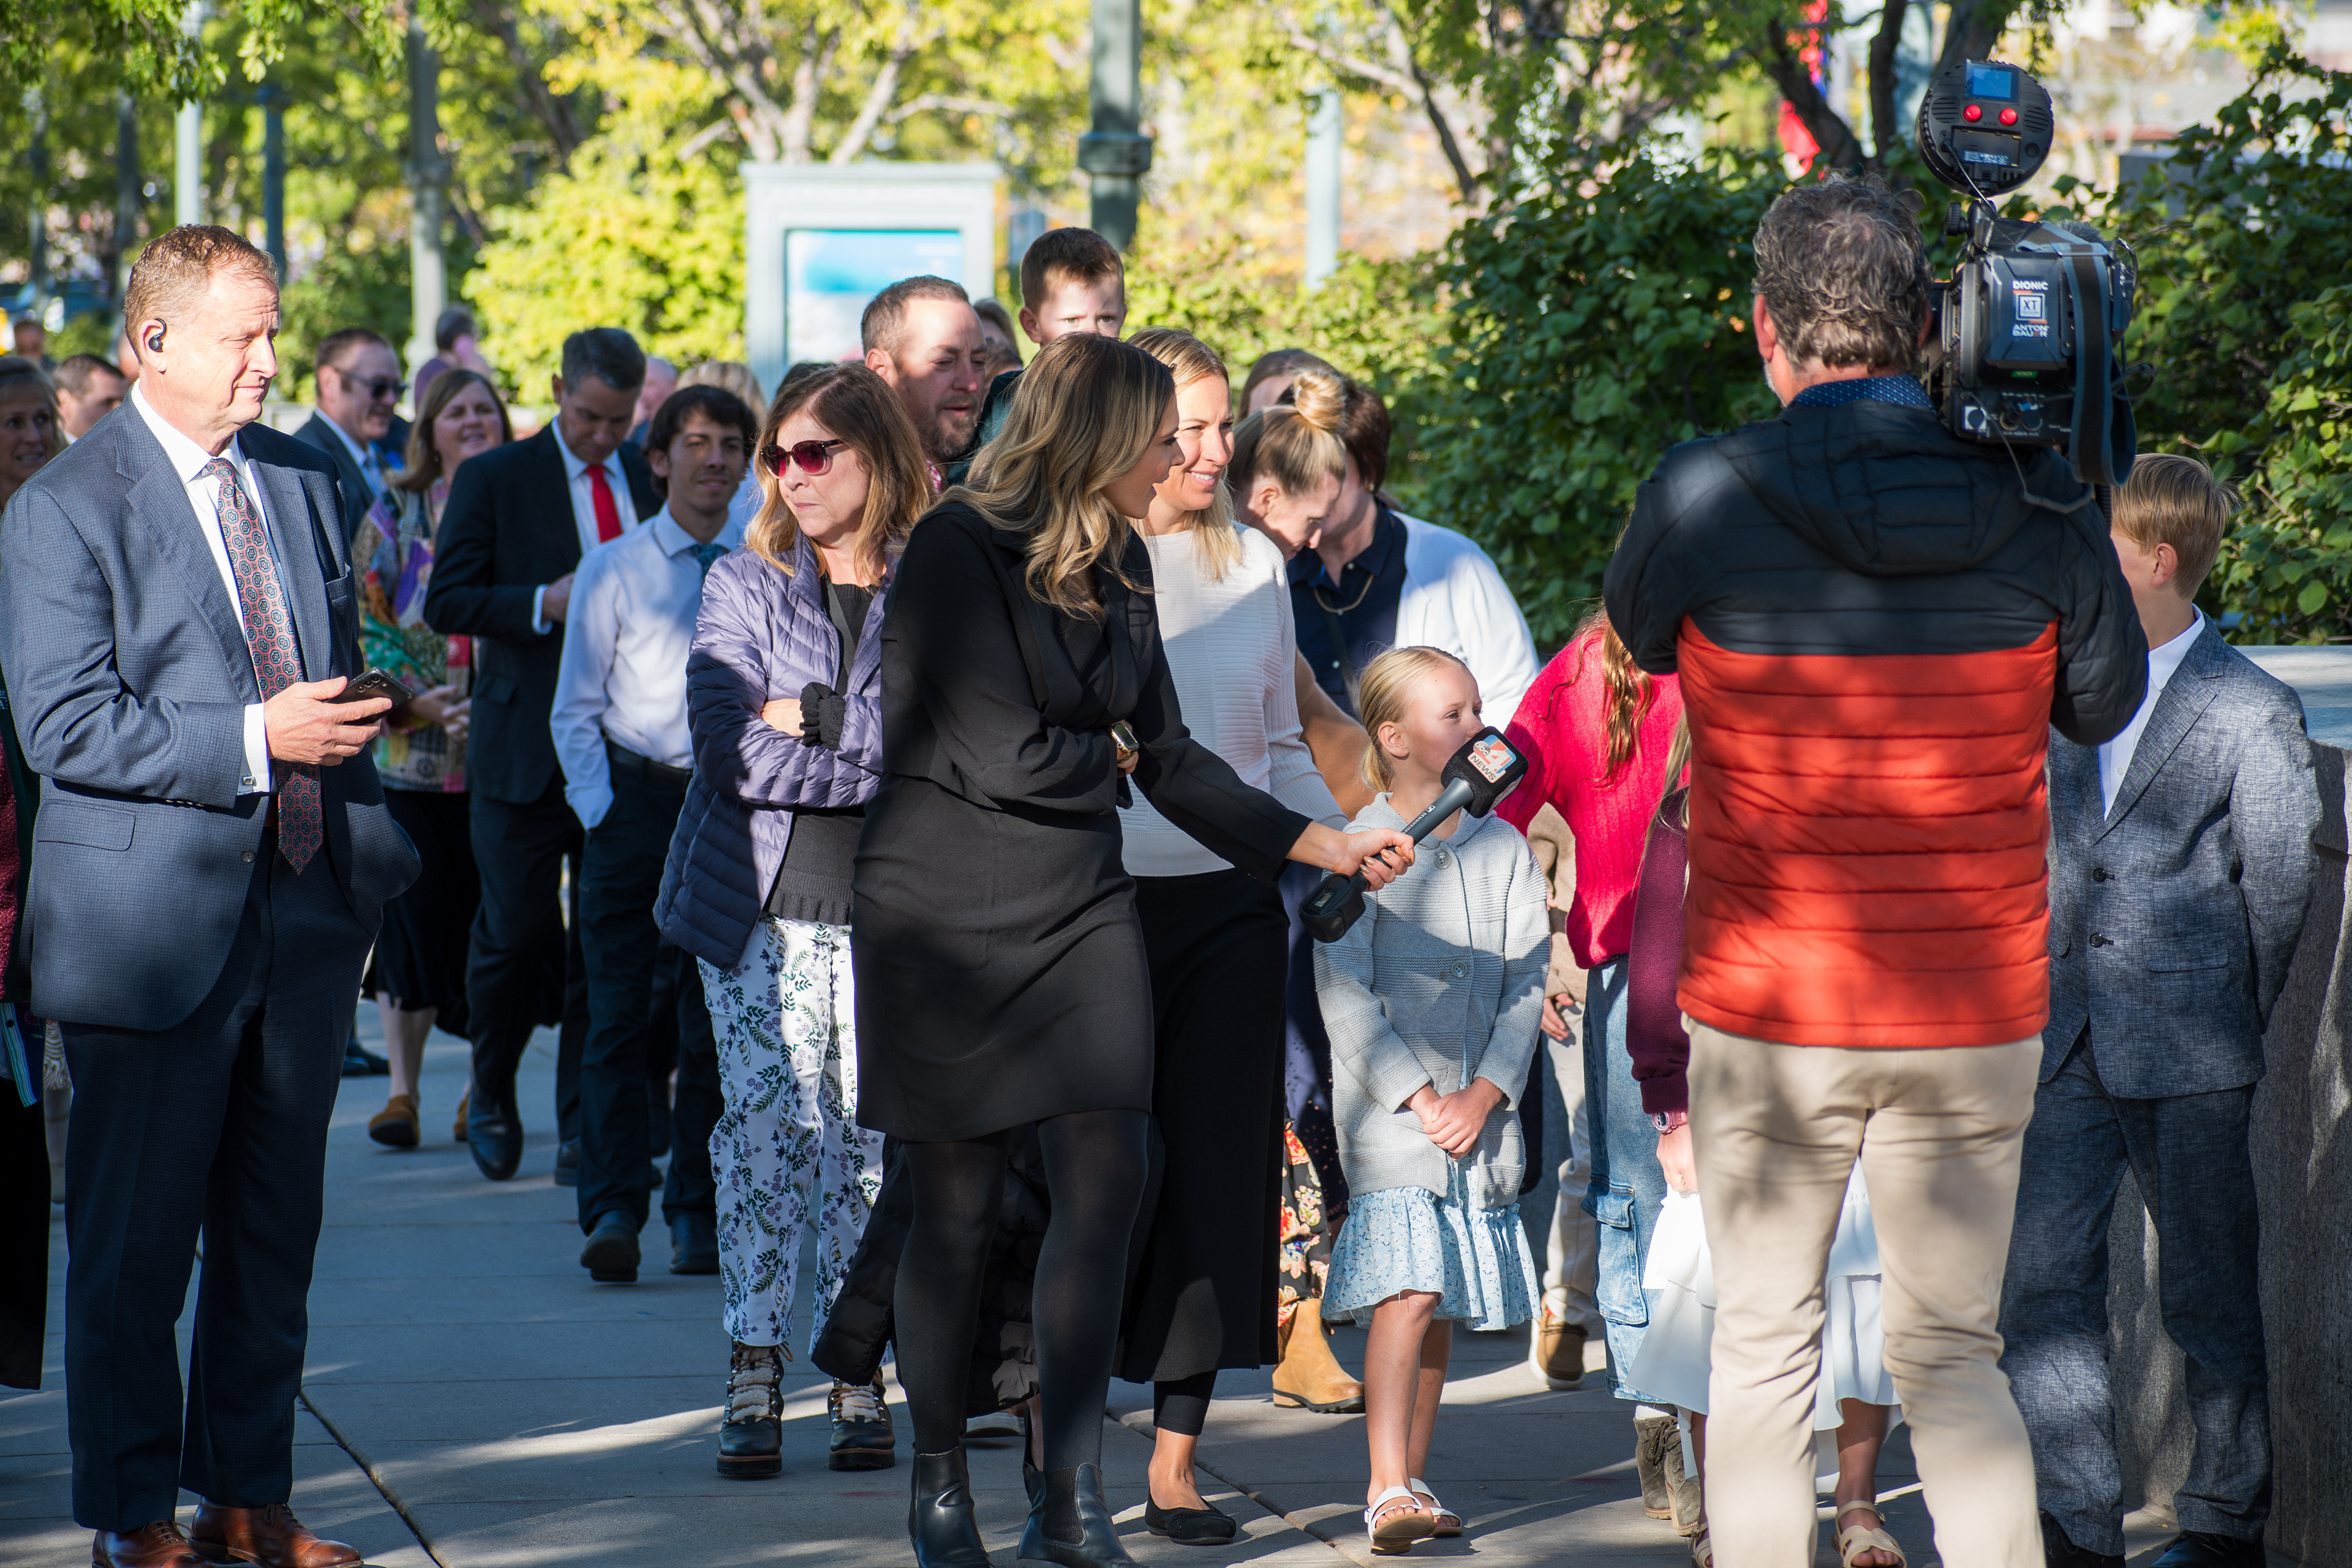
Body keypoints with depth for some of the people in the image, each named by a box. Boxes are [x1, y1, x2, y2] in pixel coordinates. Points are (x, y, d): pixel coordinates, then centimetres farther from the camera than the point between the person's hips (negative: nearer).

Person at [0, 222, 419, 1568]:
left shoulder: (307, 482, 12)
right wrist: (253, 741, -21)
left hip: (307, 910, 6)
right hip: (156, 922, -6)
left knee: (276, 1230, 11)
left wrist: (369, 848, 12)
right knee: (135, 1240, 1)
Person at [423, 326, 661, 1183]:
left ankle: (587, 1133, 6)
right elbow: (446, 601, -4)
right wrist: (543, 603, -18)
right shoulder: (493, 479, 1)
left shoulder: (653, 479, 11)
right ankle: (492, 1095, 23)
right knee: (516, 935, -2)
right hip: (525, 747, -3)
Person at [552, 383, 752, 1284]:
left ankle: (698, 1214, 11)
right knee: (619, 1014, -7)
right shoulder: (612, 571, 5)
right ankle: (613, 1213, -9)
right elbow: (575, 710, 7)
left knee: (718, 1022, 3)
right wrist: (599, 807, -5)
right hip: (634, 797, -1)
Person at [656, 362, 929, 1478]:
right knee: (767, 1125, -6)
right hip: (765, 904, 1)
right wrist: (887, 755, -8)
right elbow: (733, 748, -5)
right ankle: (754, 1377, -4)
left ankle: (857, 1378, 6)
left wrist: (818, 716, -10)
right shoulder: (745, 585, 8)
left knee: (870, 1134, -1)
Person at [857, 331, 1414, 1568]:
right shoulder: (956, 550, -13)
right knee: (955, 1209, 2)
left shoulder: (1116, 562, 10)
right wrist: (1108, 753, 0)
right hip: (949, 919, -6)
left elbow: (1168, 758, 15)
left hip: (1081, 911, 6)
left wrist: (1323, 846, 11)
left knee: (1104, 1188, -8)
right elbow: (998, 756, -18)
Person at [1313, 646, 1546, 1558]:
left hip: (1480, 1103, 5)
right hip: (1388, 1101, -4)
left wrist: (1485, 1092, -7)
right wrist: (1418, 1097, -14)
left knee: (1444, 1302, 8)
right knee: (1407, 1291, -15)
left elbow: (1527, 980, 6)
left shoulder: (1501, 848, 8)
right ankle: (1389, 1490, -16)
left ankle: (1413, 1481, 17)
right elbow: (1344, 993, -9)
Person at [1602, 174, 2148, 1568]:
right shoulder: (2039, 507, -7)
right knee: (1955, 1358, 13)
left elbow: (1637, 639, 10)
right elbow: (2106, 704, 10)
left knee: (1763, 1348, 12)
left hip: (1768, 1009, -1)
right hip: (1978, 1016, 2)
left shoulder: (1703, 500, -12)